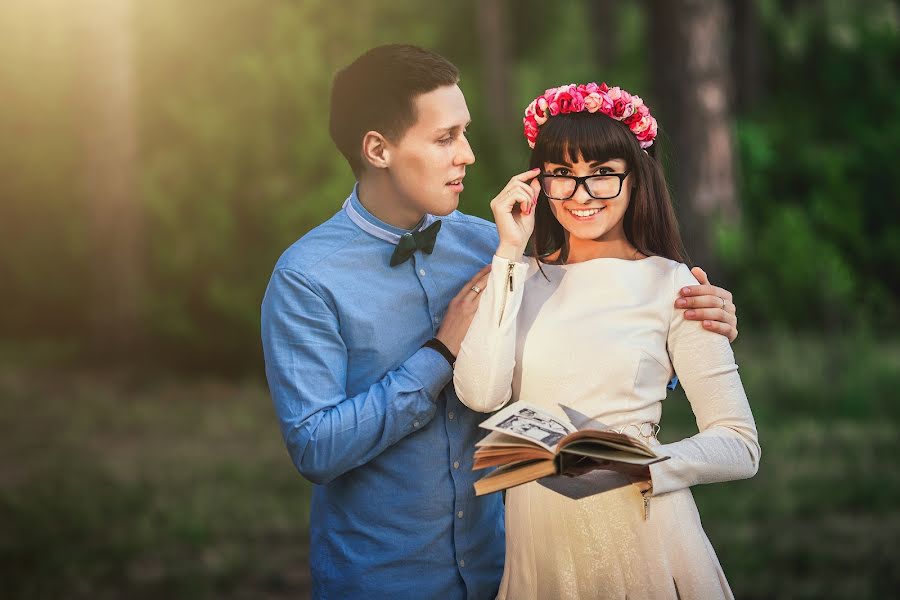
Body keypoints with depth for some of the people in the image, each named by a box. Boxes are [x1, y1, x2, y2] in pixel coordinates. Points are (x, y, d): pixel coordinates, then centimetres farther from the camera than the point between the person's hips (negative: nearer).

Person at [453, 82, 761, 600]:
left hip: (639, 532, -3)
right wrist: (510, 253, -9)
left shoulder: (669, 284, -5)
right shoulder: (519, 277, 6)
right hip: (536, 534, 3)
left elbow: (740, 446, -8)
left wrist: (634, 466, -25)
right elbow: (481, 395, -12)